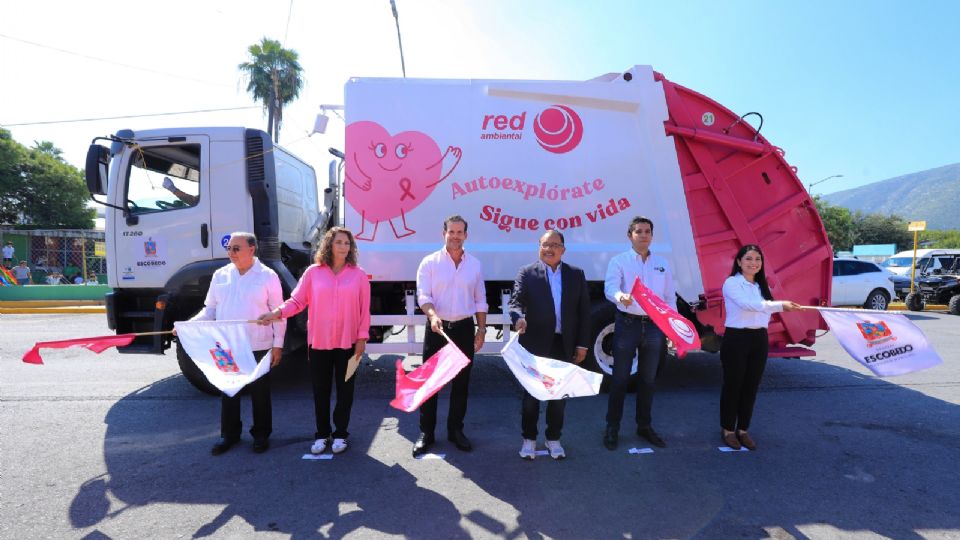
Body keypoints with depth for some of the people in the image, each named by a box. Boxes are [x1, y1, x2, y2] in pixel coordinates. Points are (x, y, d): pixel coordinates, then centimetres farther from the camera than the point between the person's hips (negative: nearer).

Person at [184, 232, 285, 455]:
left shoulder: (268, 276, -5)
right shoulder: (220, 275, 7)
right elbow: (210, 310, 11)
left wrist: (278, 344, -7)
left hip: (258, 347, -3)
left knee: (259, 392, 9)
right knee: (228, 391, 12)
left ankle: (261, 434, 25)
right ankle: (229, 434, 30)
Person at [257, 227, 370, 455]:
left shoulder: (359, 275, -1)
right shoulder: (313, 272, 0)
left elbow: (364, 310, -1)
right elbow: (297, 301, -1)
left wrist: (362, 338, -5)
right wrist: (277, 312, -18)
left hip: (347, 342, -1)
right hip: (319, 341, 1)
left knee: (344, 389, 9)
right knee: (320, 389, 10)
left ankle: (341, 433, 25)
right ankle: (322, 434, 27)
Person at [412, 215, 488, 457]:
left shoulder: (475, 264, 6)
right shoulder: (430, 262, -3)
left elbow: (480, 301, 11)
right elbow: (423, 295, -10)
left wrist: (481, 330, 7)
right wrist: (432, 315, -28)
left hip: (464, 328, 3)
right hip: (437, 328, -2)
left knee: (461, 382, 10)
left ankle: (455, 430, 25)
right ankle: (426, 433, 16)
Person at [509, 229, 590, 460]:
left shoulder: (576, 274, 7)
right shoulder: (527, 273, 0)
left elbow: (584, 311, 6)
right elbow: (516, 301, -9)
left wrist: (582, 344, 2)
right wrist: (519, 318, -32)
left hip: (564, 345, 2)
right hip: (535, 344, -2)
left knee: (559, 394, 13)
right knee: (531, 394, 8)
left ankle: (553, 438, 29)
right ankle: (529, 438, 25)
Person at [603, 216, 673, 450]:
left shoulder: (662, 264, 11)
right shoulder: (619, 261, -2)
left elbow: (670, 297, 14)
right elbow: (610, 287, -19)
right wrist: (620, 296, -41)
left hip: (654, 326, 4)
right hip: (627, 324, -4)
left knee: (648, 379, 13)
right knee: (620, 378, 2)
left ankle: (645, 426, 28)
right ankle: (612, 427, 14)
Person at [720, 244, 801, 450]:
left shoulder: (761, 286, 14)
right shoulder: (731, 283, -8)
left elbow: (763, 310, 15)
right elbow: (748, 304, -22)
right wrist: (780, 305, -26)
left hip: (759, 340, 6)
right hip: (736, 339, -6)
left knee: (751, 387, 11)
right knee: (733, 385, 2)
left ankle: (743, 430, 23)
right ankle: (727, 430, 15)